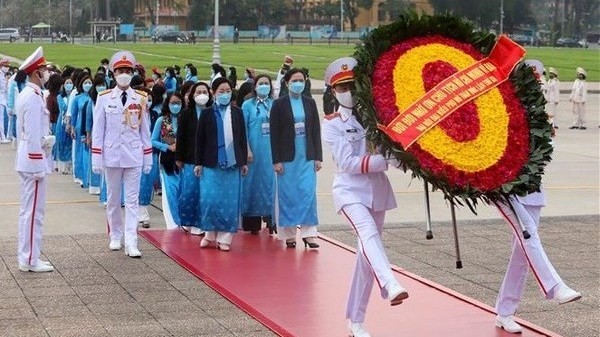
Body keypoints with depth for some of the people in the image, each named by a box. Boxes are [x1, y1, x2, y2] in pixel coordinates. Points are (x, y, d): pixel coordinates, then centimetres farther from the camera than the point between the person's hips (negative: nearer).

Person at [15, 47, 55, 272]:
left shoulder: (26, 95, 13)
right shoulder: (34, 98, -17)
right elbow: (33, 135, -20)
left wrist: (46, 139, 7)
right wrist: (39, 165, -19)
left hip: (26, 160, 11)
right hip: (34, 160, -11)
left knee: (28, 209, 14)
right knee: (34, 211, -5)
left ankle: (27, 257, 22)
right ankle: (30, 260, -1)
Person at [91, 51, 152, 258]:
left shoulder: (140, 99, 2)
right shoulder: (104, 98, 0)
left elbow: (145, 130, 6)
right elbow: (98, 130, 1)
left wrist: (148, 158, 5)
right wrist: (97, 159, -2)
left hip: (134, 156, 0)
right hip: (112, 155, 0)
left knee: (132, 200, -2)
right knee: (113, 199, 11)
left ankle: (131, 243, -6)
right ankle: (115, 237, 25)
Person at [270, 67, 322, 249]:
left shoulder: (310, 103, 8)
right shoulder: (279, 104, -1)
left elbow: (316, 130, 9)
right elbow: (274, 133, -3)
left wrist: (318, 157, 4)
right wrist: (276, 160, -7)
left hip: (307, 156, 2)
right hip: (287, 157, -2)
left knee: (308, 192, -3)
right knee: (288, 194, 1)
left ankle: (308, 232, 0)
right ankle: (289, 233, 9)